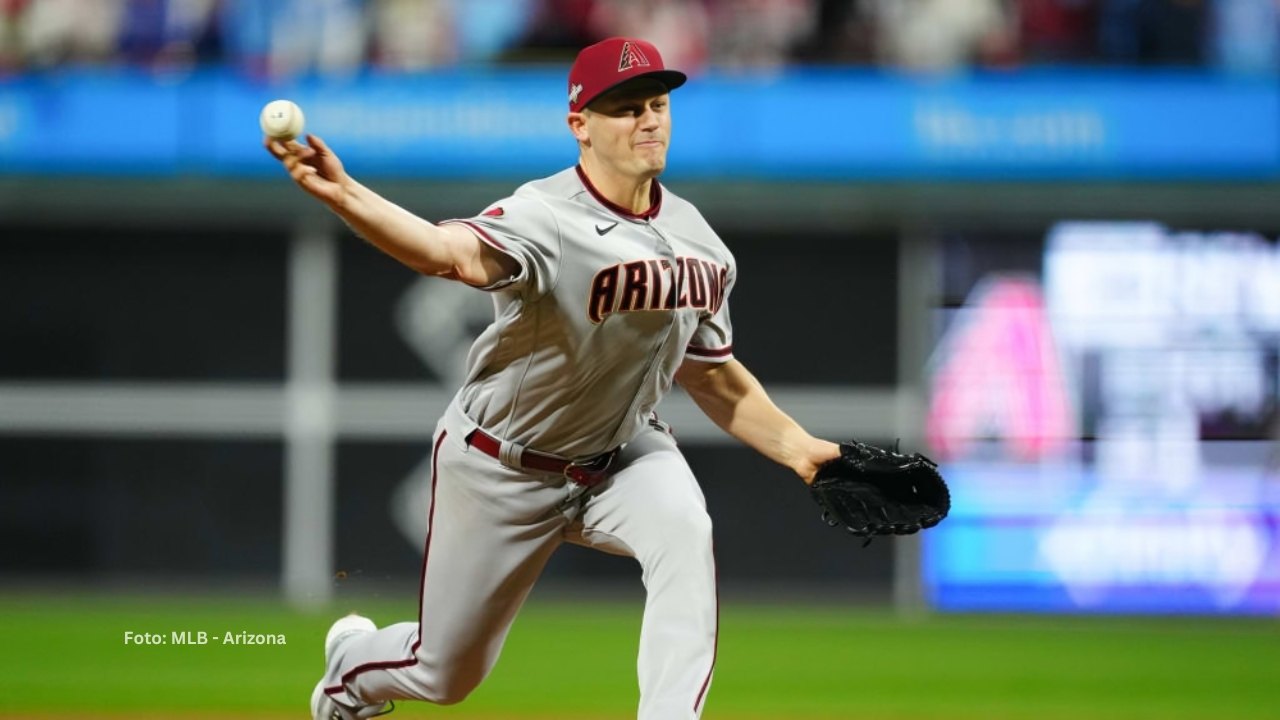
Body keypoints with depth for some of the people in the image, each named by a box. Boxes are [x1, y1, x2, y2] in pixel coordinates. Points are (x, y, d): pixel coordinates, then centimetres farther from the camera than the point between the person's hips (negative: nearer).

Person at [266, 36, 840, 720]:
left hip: (622, 452, 4)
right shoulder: (544, 219, -28)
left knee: (684, 530, -32)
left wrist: (797, 447, -2)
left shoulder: (701, 245, -8)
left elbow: (712, 376, 8)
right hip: (502, 469, -4)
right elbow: (452, 252, -49)